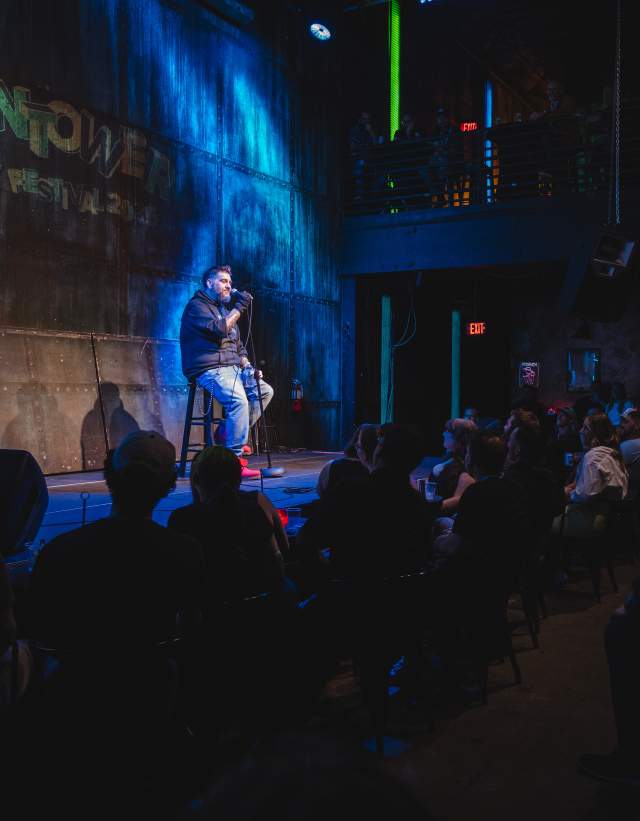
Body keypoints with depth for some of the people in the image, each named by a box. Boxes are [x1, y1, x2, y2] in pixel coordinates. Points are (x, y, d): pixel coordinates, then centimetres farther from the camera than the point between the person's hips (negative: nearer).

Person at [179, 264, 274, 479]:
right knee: (239, 400, -30)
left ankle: (231, 435, 2)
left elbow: (237, 345, 26)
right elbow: (218, 329, -22)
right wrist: (239, 307, -14)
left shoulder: (224, 308, 24)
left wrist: (247, 366, 9)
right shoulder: (197, 305, -3)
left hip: (232, 368, 9)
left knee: (265, 391, 3)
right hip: (210, 370, -9)